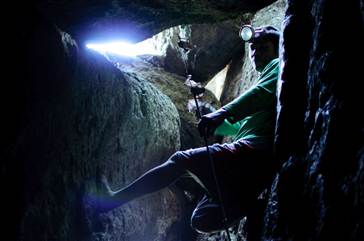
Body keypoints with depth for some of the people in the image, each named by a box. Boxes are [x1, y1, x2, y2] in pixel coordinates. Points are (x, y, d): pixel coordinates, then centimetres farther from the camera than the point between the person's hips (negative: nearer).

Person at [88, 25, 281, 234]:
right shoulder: (267, 76, 38)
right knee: (202, 221, 6)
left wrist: (223, 113, -30)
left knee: (182, 160, -9)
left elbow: (263, 92, -18)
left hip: (255, 149, -10)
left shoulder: (278, 65, 9)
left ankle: (114, 200, -7)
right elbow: (239, 129, 41)